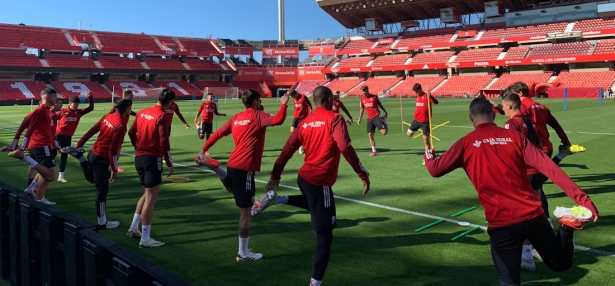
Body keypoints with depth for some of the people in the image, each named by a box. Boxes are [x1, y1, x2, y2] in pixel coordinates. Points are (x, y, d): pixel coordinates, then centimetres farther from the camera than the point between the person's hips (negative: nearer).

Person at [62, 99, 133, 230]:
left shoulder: (107, 117, 2)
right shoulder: (121, 126, -23)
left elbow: (91, 132, 8)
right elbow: (113, 150, -25)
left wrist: (78, 145, 16)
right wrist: (114, 170, -20)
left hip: (93, 153, 9)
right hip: (101, 159, -9)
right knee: (102, 189, 0)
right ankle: (102, 222, 9)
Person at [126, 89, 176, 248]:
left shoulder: (142, 113, 8)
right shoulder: (162, 116, -14)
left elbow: (131, 132, 15)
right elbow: (164, 142, -19)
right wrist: (170, 163, -11)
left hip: (139, 158, 8)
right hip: (152, 159, -8)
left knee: (147, 194, 23)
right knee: (150, 199, -2)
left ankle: (133, 228, 28)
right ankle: (145, 239, 2)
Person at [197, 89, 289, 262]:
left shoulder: (236, 118, 13)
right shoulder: (258, 116, -8)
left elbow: (218, 134, 16)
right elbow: (278, 120, -25)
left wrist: (203, 150, 25)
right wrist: (284, 104, -8)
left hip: (233, 164, 8)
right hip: (245, 167, -8)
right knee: (245, 211, -1)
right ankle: (243, 253, 6)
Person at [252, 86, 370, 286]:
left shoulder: (306, 122, 9)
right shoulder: (334, 119, -9)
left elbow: (288, 150, 11)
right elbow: (345, 148, -21)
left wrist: (275, 176, 19)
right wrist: (363, 175, -17)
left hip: (304, 177, 8)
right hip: (320, 182, -8)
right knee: (325, 235, 0)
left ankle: (276, 199, 24)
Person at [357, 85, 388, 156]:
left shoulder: (374, 97, -1)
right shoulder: (362, 99, 9)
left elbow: (380, 105, 10)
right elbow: (362, 109, 18)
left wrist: (385, 112, 12)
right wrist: (360, 119, 16)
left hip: (376, 116, -4)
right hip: (369, 118, 4)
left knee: (384, 132, -14)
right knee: (370, 135, -1)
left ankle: (384, 121, 21)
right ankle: (374, 151, 9)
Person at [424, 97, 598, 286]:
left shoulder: (466, 144, -1)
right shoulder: (514, 136, 5)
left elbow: (435, 170, 4)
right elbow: (549, 167, -2)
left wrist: (428, 154, 27)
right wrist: (581, 198, -3)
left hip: (502, 223, -2)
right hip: (533, 215, 2)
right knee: (560, 264, 20)